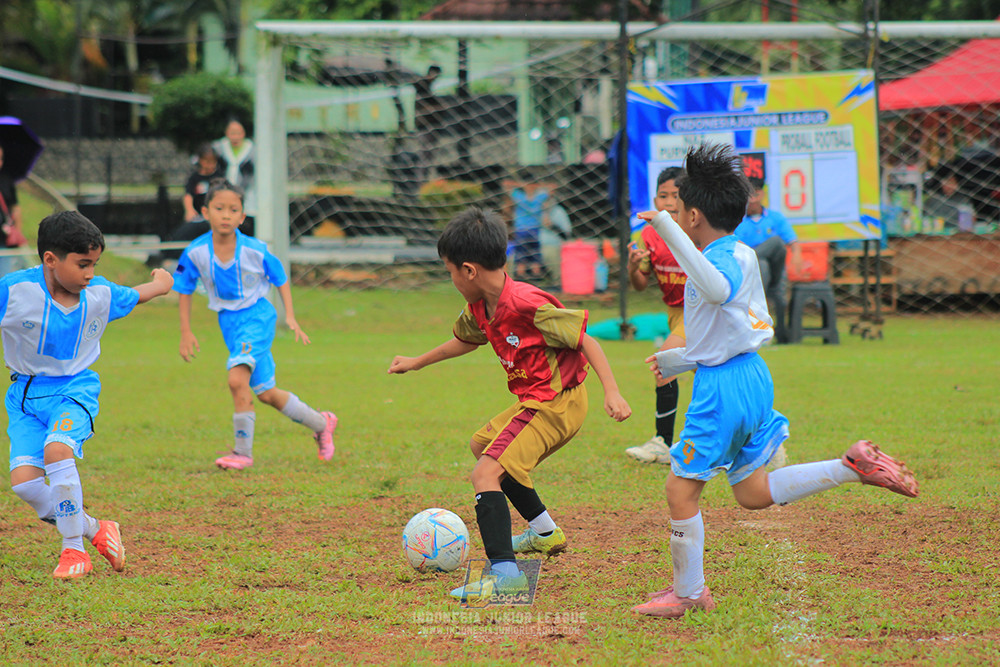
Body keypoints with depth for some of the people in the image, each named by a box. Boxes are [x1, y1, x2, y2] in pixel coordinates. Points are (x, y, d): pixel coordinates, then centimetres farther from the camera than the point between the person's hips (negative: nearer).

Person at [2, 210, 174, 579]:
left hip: (74, 390, 0)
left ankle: (74, 550, -17)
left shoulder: (101, 295, -5)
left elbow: (132, 297, 19)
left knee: (58, 449, -30)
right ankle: (94, 529, 6)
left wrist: (160, 283, 38)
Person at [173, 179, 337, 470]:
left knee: (237, 378, -25)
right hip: (228, 322, 4)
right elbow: (184, 290, 5)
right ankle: (321, 423, 33)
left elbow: (280, 279, 2)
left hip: (256, 315, -4)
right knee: (265, 393, 11)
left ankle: (243, 452, -14)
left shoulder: (254, 250, -15)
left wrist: (290, 316, -6)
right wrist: (186, 332, 4)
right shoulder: (196, 253, -10)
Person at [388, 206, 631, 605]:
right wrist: (417, 363, 39)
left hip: (554, 403, -10)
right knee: (482, 444, 31)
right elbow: (465, 340, 29)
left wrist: (612, 392, -28)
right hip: (535, 403, 10)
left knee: (486, 473, -21)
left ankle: (505, 573, -31)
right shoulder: (480, 309, 5)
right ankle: (545, 532, 42)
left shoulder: (526, 305, -24)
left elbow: (585, 340, -21)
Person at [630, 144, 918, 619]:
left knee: (681, 489, 0)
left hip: (723, 385, -10)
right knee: (753, 493, 17)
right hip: (751, 373, 10)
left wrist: (670, 236, -44)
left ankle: (689, 594, 8)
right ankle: (854, 466, 10)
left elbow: (718, 290, -43)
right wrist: (682, 359, 29)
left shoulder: (725, 258, -16)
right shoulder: (740, 256, 14)